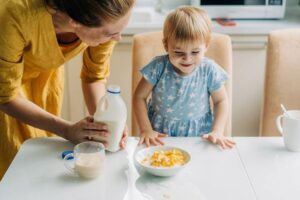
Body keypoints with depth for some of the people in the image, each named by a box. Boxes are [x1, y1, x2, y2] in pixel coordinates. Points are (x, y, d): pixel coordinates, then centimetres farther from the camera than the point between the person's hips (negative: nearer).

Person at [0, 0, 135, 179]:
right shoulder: (16, 16, -41)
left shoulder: (104, 17, -30)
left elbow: (94, 76, -13)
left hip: (46, 68, 3)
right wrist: (67, 130, -36)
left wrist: (103, 122, -30)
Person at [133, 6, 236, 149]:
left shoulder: (209, 71, -11)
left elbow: (221, 101, 4)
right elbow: (140, 97, -3)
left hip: (198, 134, 1)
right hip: (160, 133, -1)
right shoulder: (158, 67, -14)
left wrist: (217, 132, -7)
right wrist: (146, 130, -11)